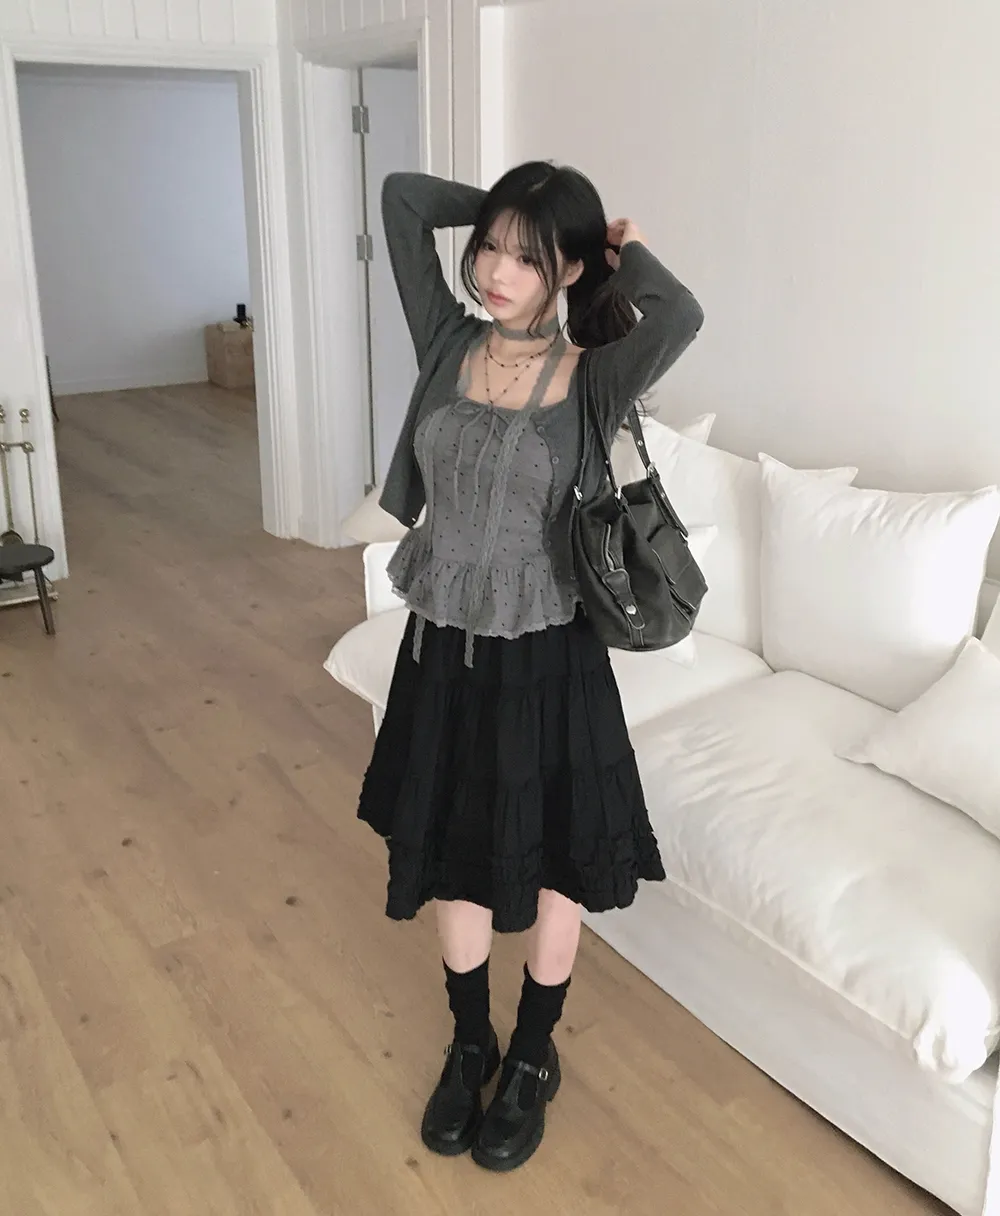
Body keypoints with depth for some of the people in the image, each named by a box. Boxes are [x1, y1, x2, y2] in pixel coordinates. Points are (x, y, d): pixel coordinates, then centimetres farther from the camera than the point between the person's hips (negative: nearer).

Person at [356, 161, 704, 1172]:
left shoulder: (593, 381, -12)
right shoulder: (448, 342, -1)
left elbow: (679, 317, -33)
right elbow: (401, 196, -1)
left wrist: (627, 253, -14)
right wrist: (496, 212, 1)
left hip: (544, 657, -3)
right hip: (441, 647, 4)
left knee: (553, 865, 14)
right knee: (452, 856, 18)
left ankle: (533, 1057, 38)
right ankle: (469, 1043, 42)